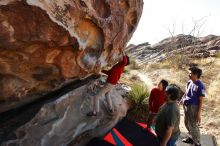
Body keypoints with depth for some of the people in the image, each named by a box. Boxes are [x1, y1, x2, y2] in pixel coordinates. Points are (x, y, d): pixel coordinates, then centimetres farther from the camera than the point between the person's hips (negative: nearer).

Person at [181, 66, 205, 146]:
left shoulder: (200, 86, -21)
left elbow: (200, 101, -18)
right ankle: (191, 137, 43)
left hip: (193, 107, -8)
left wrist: (199, 113, -18)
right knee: (187, 123, 22)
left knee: (193, 126, 4)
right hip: (186, 106, 8)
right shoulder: (189, 82, 0)